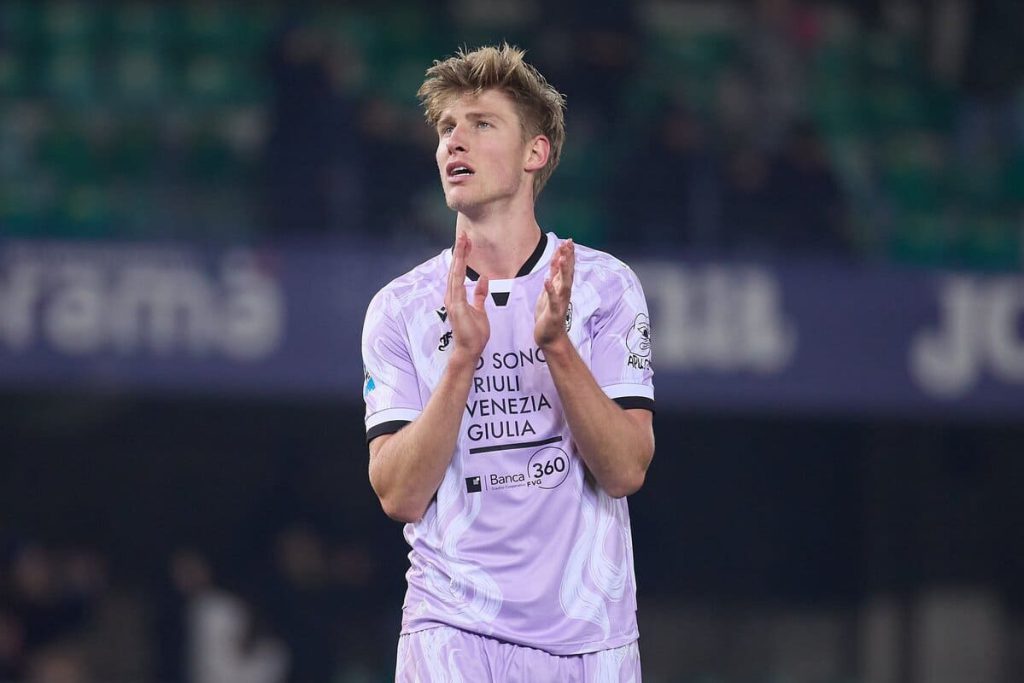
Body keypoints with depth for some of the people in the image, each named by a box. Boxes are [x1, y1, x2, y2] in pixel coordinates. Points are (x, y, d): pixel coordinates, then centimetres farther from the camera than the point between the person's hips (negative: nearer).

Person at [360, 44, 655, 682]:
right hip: (453, 625, 0)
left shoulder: (605, 285, 4)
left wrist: (557, 346, -18)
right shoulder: (399, 307, 4)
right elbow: (400, 497, -5)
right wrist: (463, 358, -16)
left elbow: (626, 472, -6)